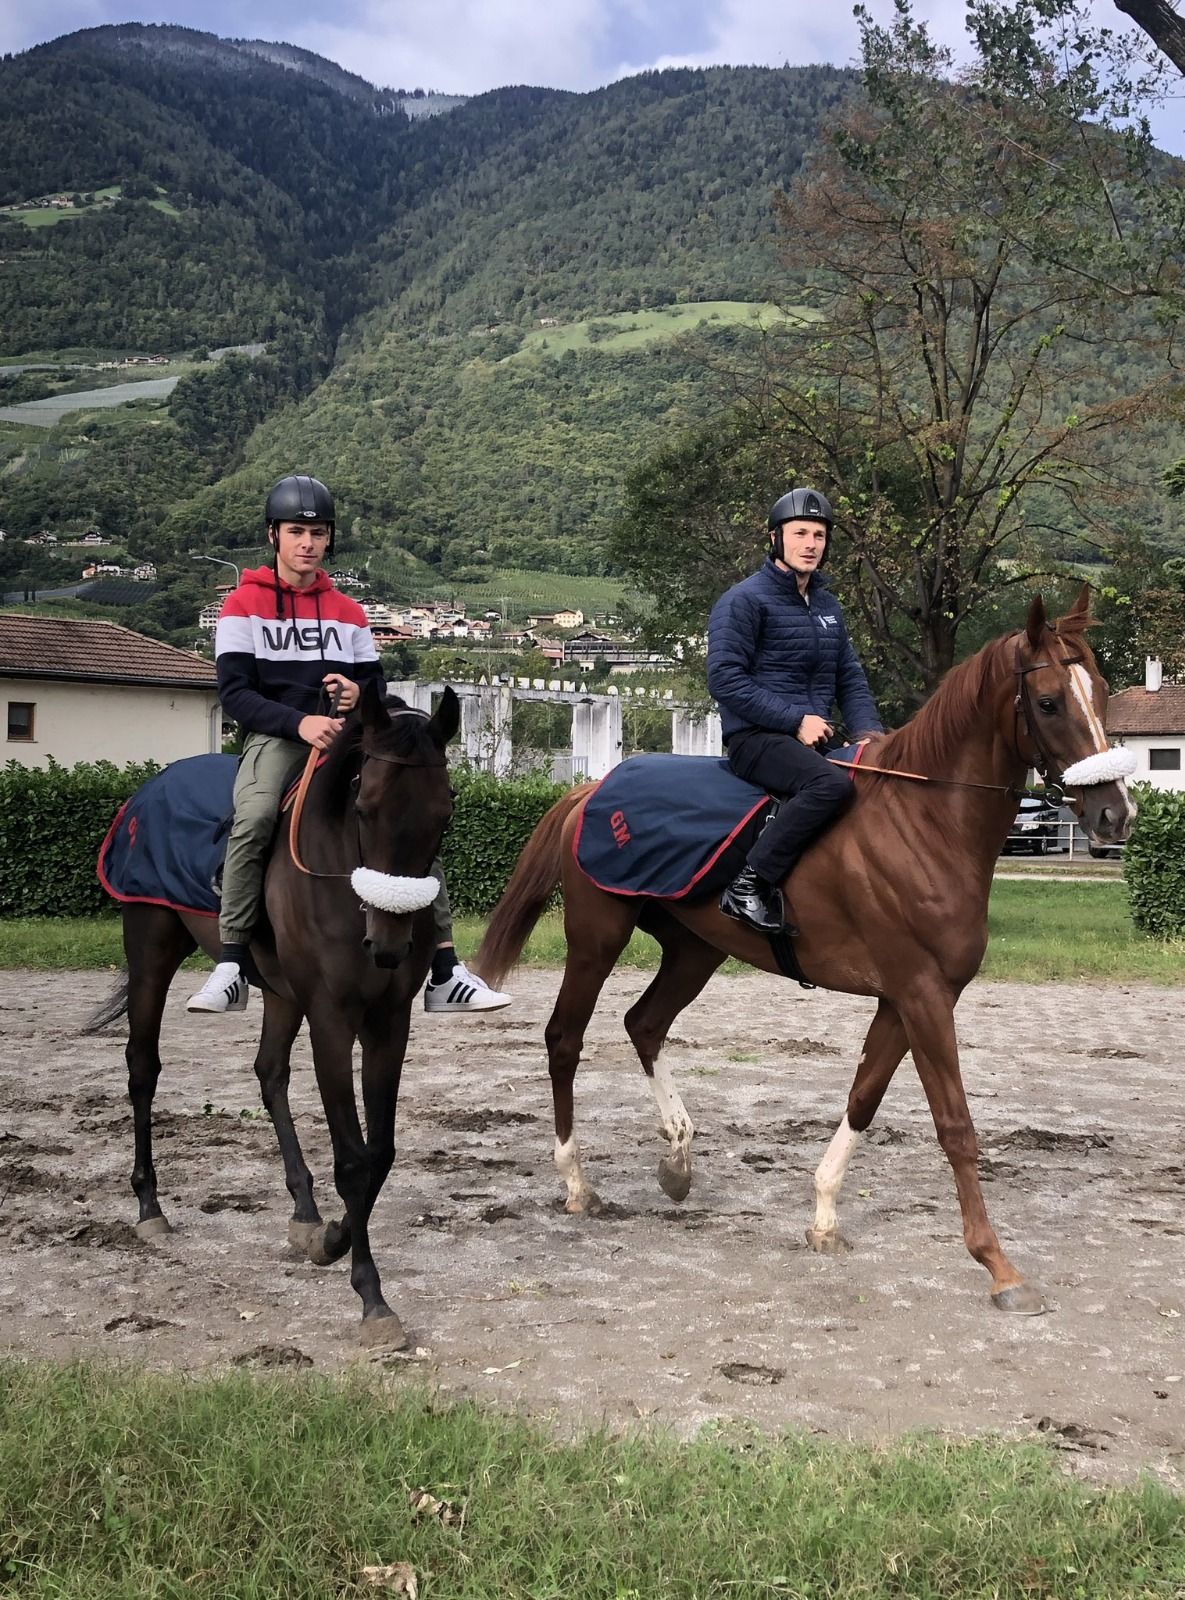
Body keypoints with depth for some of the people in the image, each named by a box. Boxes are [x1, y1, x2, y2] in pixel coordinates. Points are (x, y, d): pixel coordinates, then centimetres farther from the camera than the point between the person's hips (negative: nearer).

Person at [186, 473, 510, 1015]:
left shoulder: (348, 612, 17)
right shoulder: (244, 605, 6)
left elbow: (377, 686, 18)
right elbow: (234, 691, -4)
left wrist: (360, 693, -8)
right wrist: (300, 722, -20)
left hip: (346, 736, 4)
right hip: (276, 737, -3)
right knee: (254, 819, -35)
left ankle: (445, 974, -12)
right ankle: (230, 969, -27)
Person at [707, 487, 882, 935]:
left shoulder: (828, 606, 20)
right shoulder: (744, 600, -5)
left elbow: (850, 679, 23)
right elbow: (725, 678, -14)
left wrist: (868, 730, 2)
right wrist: (795, 721, -17)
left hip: (815, 739, 8)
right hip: (756, 738, -8)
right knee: (832, 783, -34)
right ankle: (750, 883, -31)